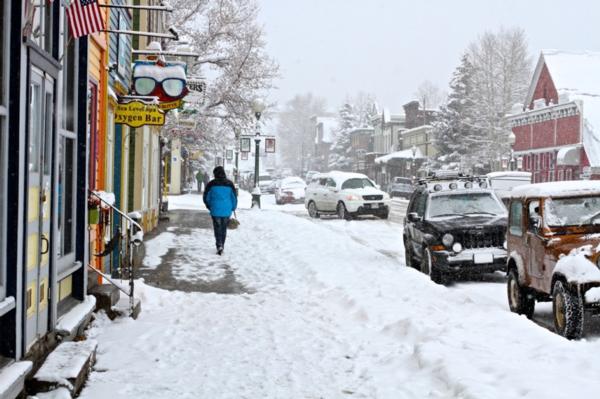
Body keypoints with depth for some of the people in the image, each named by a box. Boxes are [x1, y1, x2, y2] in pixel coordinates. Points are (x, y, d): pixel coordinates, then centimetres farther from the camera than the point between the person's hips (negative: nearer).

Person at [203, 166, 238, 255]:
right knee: (224, 229, 13)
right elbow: (234, 197, 5)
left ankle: (219, 246, -15)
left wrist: (209, 207, 20)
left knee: (217, 228, 2)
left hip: (215, 210, -2)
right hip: (227, 211, 2)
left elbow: (205, 197, 3)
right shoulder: (229, 184, 0)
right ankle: (221, 246, 21)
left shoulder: (211, 184, -5)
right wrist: (233, 208, 19)